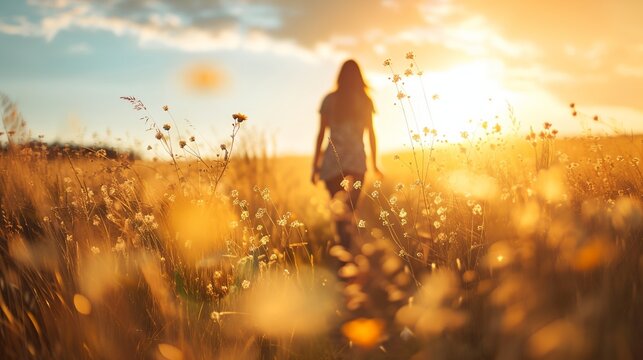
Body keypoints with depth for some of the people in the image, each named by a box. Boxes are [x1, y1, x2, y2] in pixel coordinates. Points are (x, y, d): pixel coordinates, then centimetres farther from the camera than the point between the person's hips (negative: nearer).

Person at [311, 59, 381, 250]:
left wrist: (316, 164, 11)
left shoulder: (329, 100, 8)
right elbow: (371, 134, 7)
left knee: (339, 213, 11)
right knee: (350, 208, -5)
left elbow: (321, 134, 6)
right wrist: (374, 164, 15)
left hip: (332, 160, 1)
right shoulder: (365, 101, 8)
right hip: (356, 159, -1)